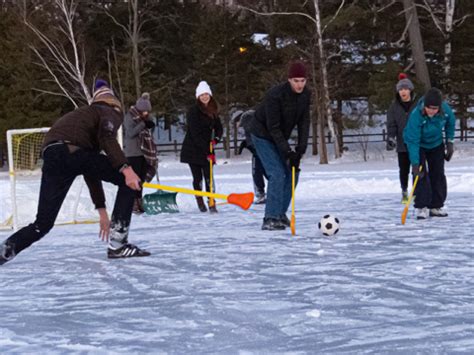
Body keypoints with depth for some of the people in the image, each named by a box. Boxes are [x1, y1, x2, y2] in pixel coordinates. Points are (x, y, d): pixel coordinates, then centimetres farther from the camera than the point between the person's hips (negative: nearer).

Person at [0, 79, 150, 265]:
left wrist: (102, 210, 44)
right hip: (71, 151, -7)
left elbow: (92, 169, 42)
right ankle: (117, 244, 1)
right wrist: (125, 168, -14)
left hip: (50, 158, 7)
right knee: (129, 181, 6)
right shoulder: (110, 112, 20)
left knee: (43, 224, 15)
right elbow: (107, 137, -7)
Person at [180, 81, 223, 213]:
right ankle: (200, 202, 15)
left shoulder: (213, 111, 7)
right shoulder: (194, 111, -13)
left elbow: (219, 128, 13)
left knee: (209, 176, -4)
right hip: (193, 149, -4)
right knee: (197, 177, 0)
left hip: (207, 148, 4)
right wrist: (207, 152, -23)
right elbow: (195, 133, -19)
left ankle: (211, 202, -5)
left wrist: (215, 139, -10)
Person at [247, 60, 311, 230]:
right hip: (263, 135, -7)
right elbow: (273, 127, -28)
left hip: (280, 136, 7)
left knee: (291, 172, 5)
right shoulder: (275, 95, -30)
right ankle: (270, 219, -15)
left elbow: (304, 122, -7)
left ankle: (280, 213, 19)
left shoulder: (305, 95, -9)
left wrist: (300, 149, -17)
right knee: (277, 174, -18)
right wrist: (287, 151, -30)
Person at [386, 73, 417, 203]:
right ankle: (404, 193, 20)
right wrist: (390, 138, -15)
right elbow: (391, 124, -1)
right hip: (402, 144, 1)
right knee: (403, 170, 6)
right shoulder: (394, 107, 2)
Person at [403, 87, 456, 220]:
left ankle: (436, 206, 13)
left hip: (436, 144, 4)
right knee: (420, 174, -14)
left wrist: (450, 141, -1)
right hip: (419, 145, -4)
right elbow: (413, 141, -35)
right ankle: (422, 207, -10)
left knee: (438, 174, 5)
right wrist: (415, 163, -37)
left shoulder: (446, 109, -27)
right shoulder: (416, 115, -38)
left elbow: (450, 123, -1)